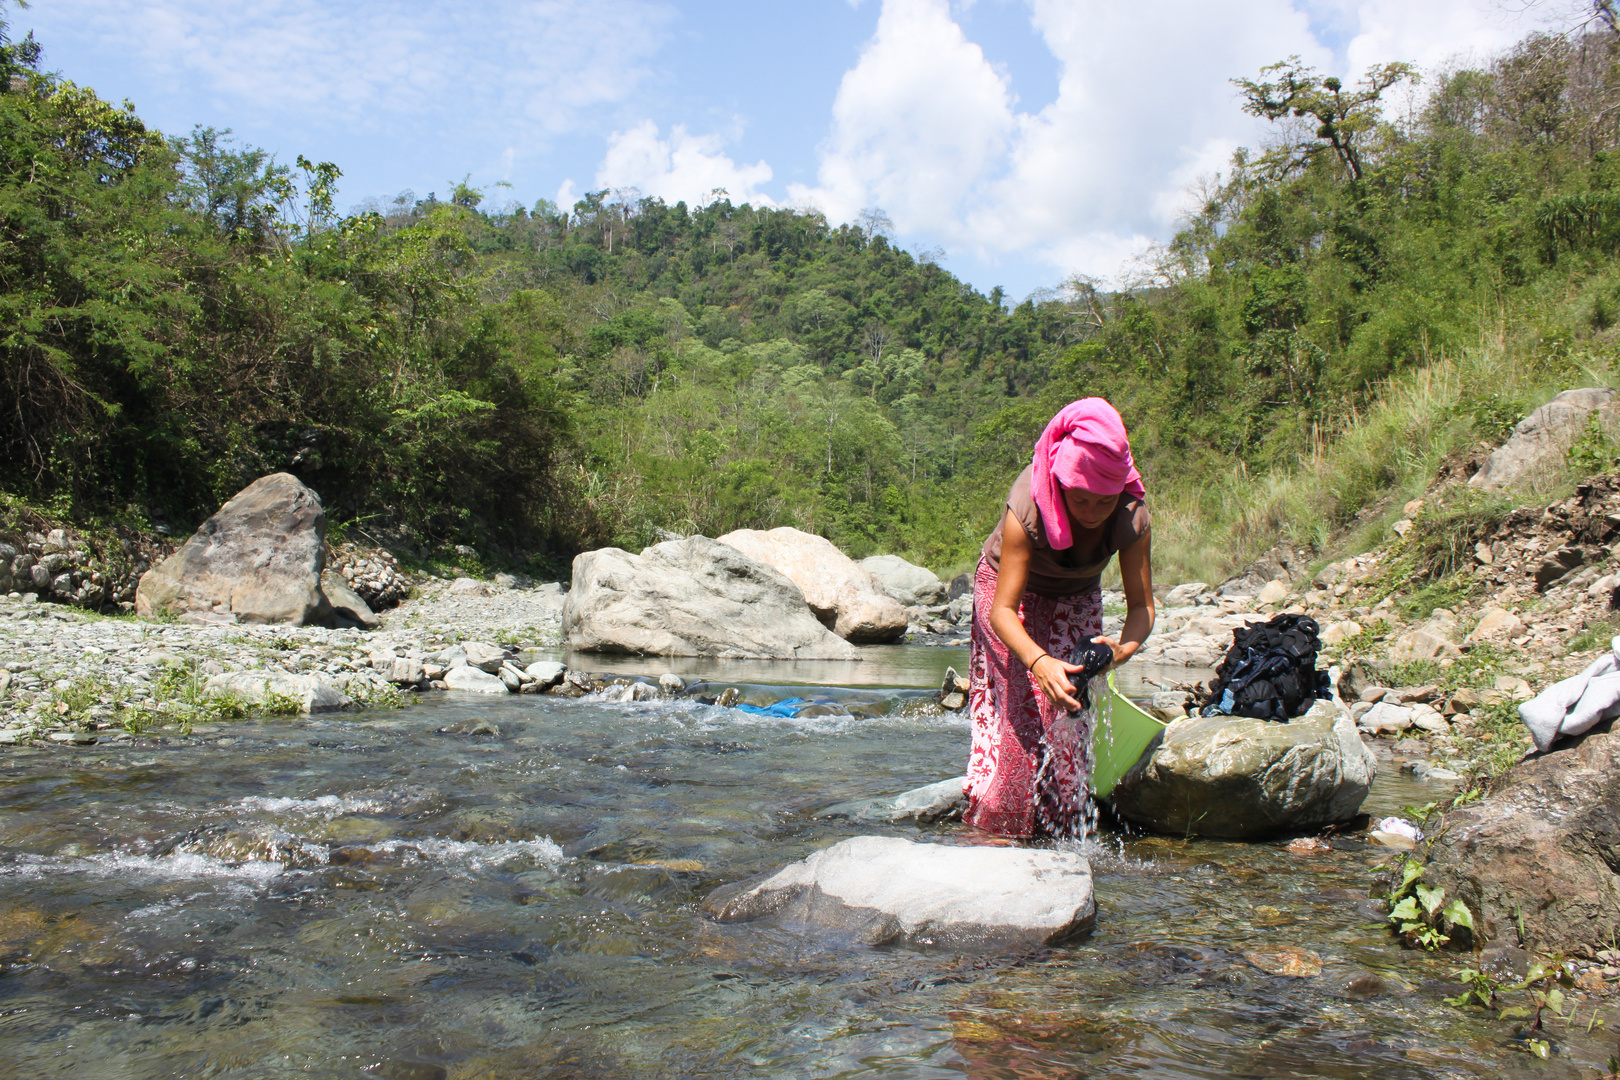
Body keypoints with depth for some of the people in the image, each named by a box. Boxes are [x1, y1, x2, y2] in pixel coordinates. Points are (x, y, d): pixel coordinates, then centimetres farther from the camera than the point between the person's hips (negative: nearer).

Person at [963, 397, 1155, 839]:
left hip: (1075, 599, 3)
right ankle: (988, 829, 0)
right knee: (1015, 711, -12)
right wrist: (1040, 661, -56)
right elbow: (1003, 609, -39)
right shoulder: (1027, 508, -39)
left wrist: (1123, 647, -47)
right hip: (1009, 586, -3)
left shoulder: (1133, 519, -30)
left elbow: (1141, 605, -25)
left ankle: (1060, 835, 4)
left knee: (1069, 714, -6)